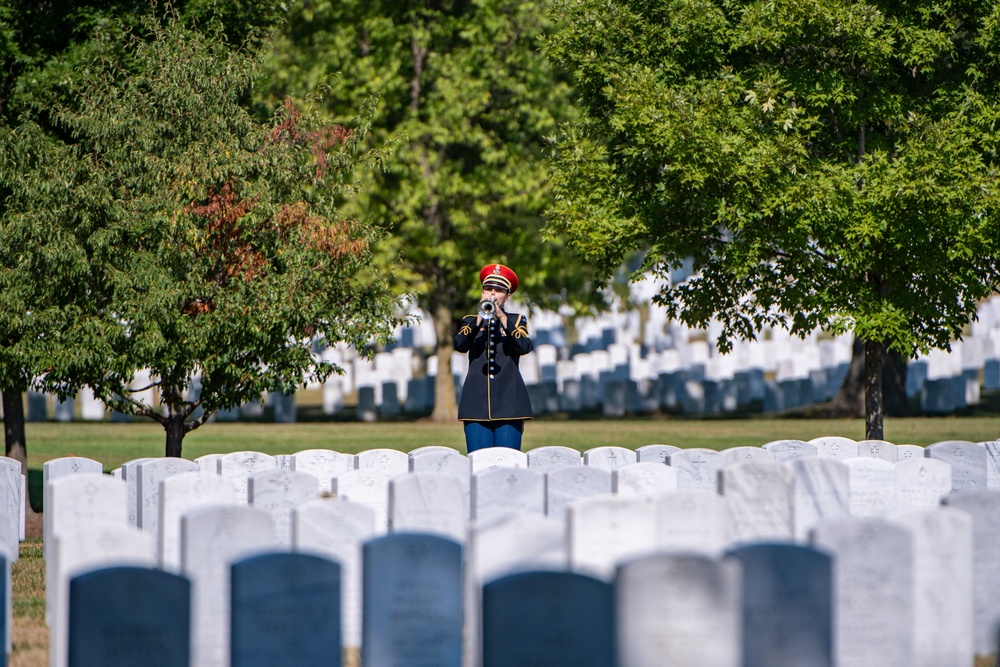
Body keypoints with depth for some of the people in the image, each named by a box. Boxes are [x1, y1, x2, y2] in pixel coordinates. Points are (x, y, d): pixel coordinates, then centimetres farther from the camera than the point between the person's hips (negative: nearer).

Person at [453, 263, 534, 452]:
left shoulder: (517, 321, 12)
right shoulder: (470, 321, 14)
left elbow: (525, 347, -8)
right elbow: (459, 344, -6)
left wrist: (502, 318, -14)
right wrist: (480, 318, -17)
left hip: (508, 402, -1)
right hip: (477, 402, 1)